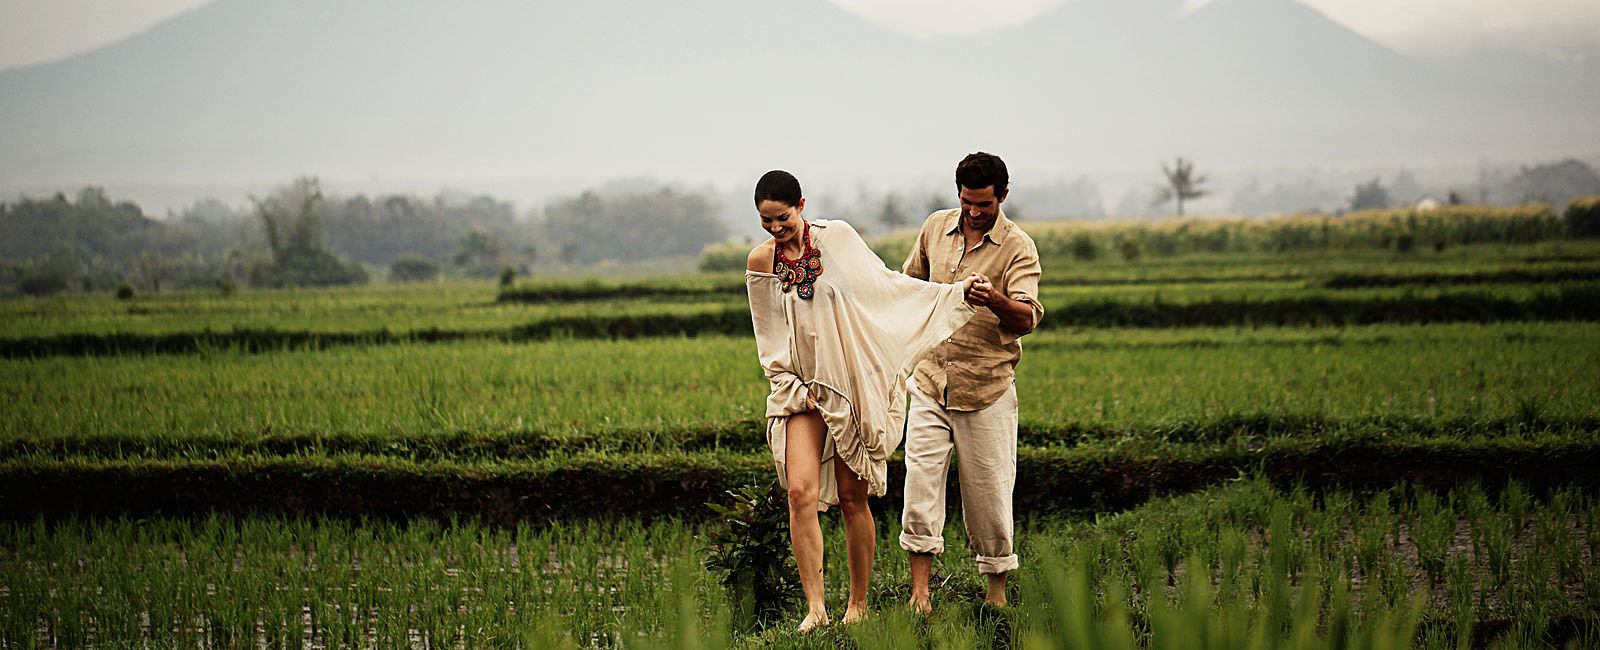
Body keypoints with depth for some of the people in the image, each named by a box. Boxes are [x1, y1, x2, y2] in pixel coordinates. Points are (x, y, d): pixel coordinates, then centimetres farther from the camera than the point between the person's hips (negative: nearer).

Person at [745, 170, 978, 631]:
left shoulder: (836, 238, -3)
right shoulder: (761, 263, 2)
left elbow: (886, 284, 4)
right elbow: (769, 339, 9)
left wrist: (955, 292, 0)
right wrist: (791, 387, -2)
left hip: (853, 385, -1)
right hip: (802, 387, 1)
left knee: (853, 498, 3)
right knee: (802, 492, -16)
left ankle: (858, 604, 16)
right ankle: (815, 607, -13)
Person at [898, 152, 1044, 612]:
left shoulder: (1018, 248, -9)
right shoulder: (936, 228, 4)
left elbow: (1027, 319, -23)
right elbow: (909, 282, 22)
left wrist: (996, 301, -44)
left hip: (986, 388, -3)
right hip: (930, 379, 3)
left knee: (988, 491, 2)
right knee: (920, 479, -8)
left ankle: (996, 592, 19)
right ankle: (919, 594, -7)